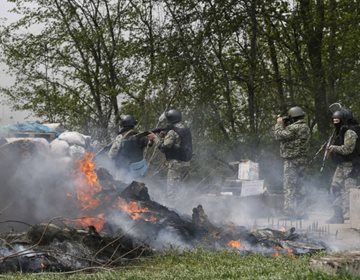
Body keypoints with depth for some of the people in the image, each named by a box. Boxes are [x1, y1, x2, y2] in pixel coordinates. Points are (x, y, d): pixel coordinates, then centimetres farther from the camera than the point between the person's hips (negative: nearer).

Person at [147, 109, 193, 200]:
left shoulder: (173, 132, -17)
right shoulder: (185, 129, 11)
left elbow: (163, 147, -18)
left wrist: (155, 137, -6)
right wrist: (163, 136, 8)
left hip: (176, 164, -9)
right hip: (186, 163, 9)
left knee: (171, 191, -4)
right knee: (177, 189, 17)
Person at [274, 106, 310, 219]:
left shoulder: (294, 128, -19)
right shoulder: (305, 127, 12)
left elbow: (279, 135, -15)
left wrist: (279, 124, -1)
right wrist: (284, 125, 14)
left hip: (292, 160, -10)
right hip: (302, 160, 10)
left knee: (289, 185, -7)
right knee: (298, 186, 16)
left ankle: (289, 212, -10)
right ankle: (299, 212, 21)